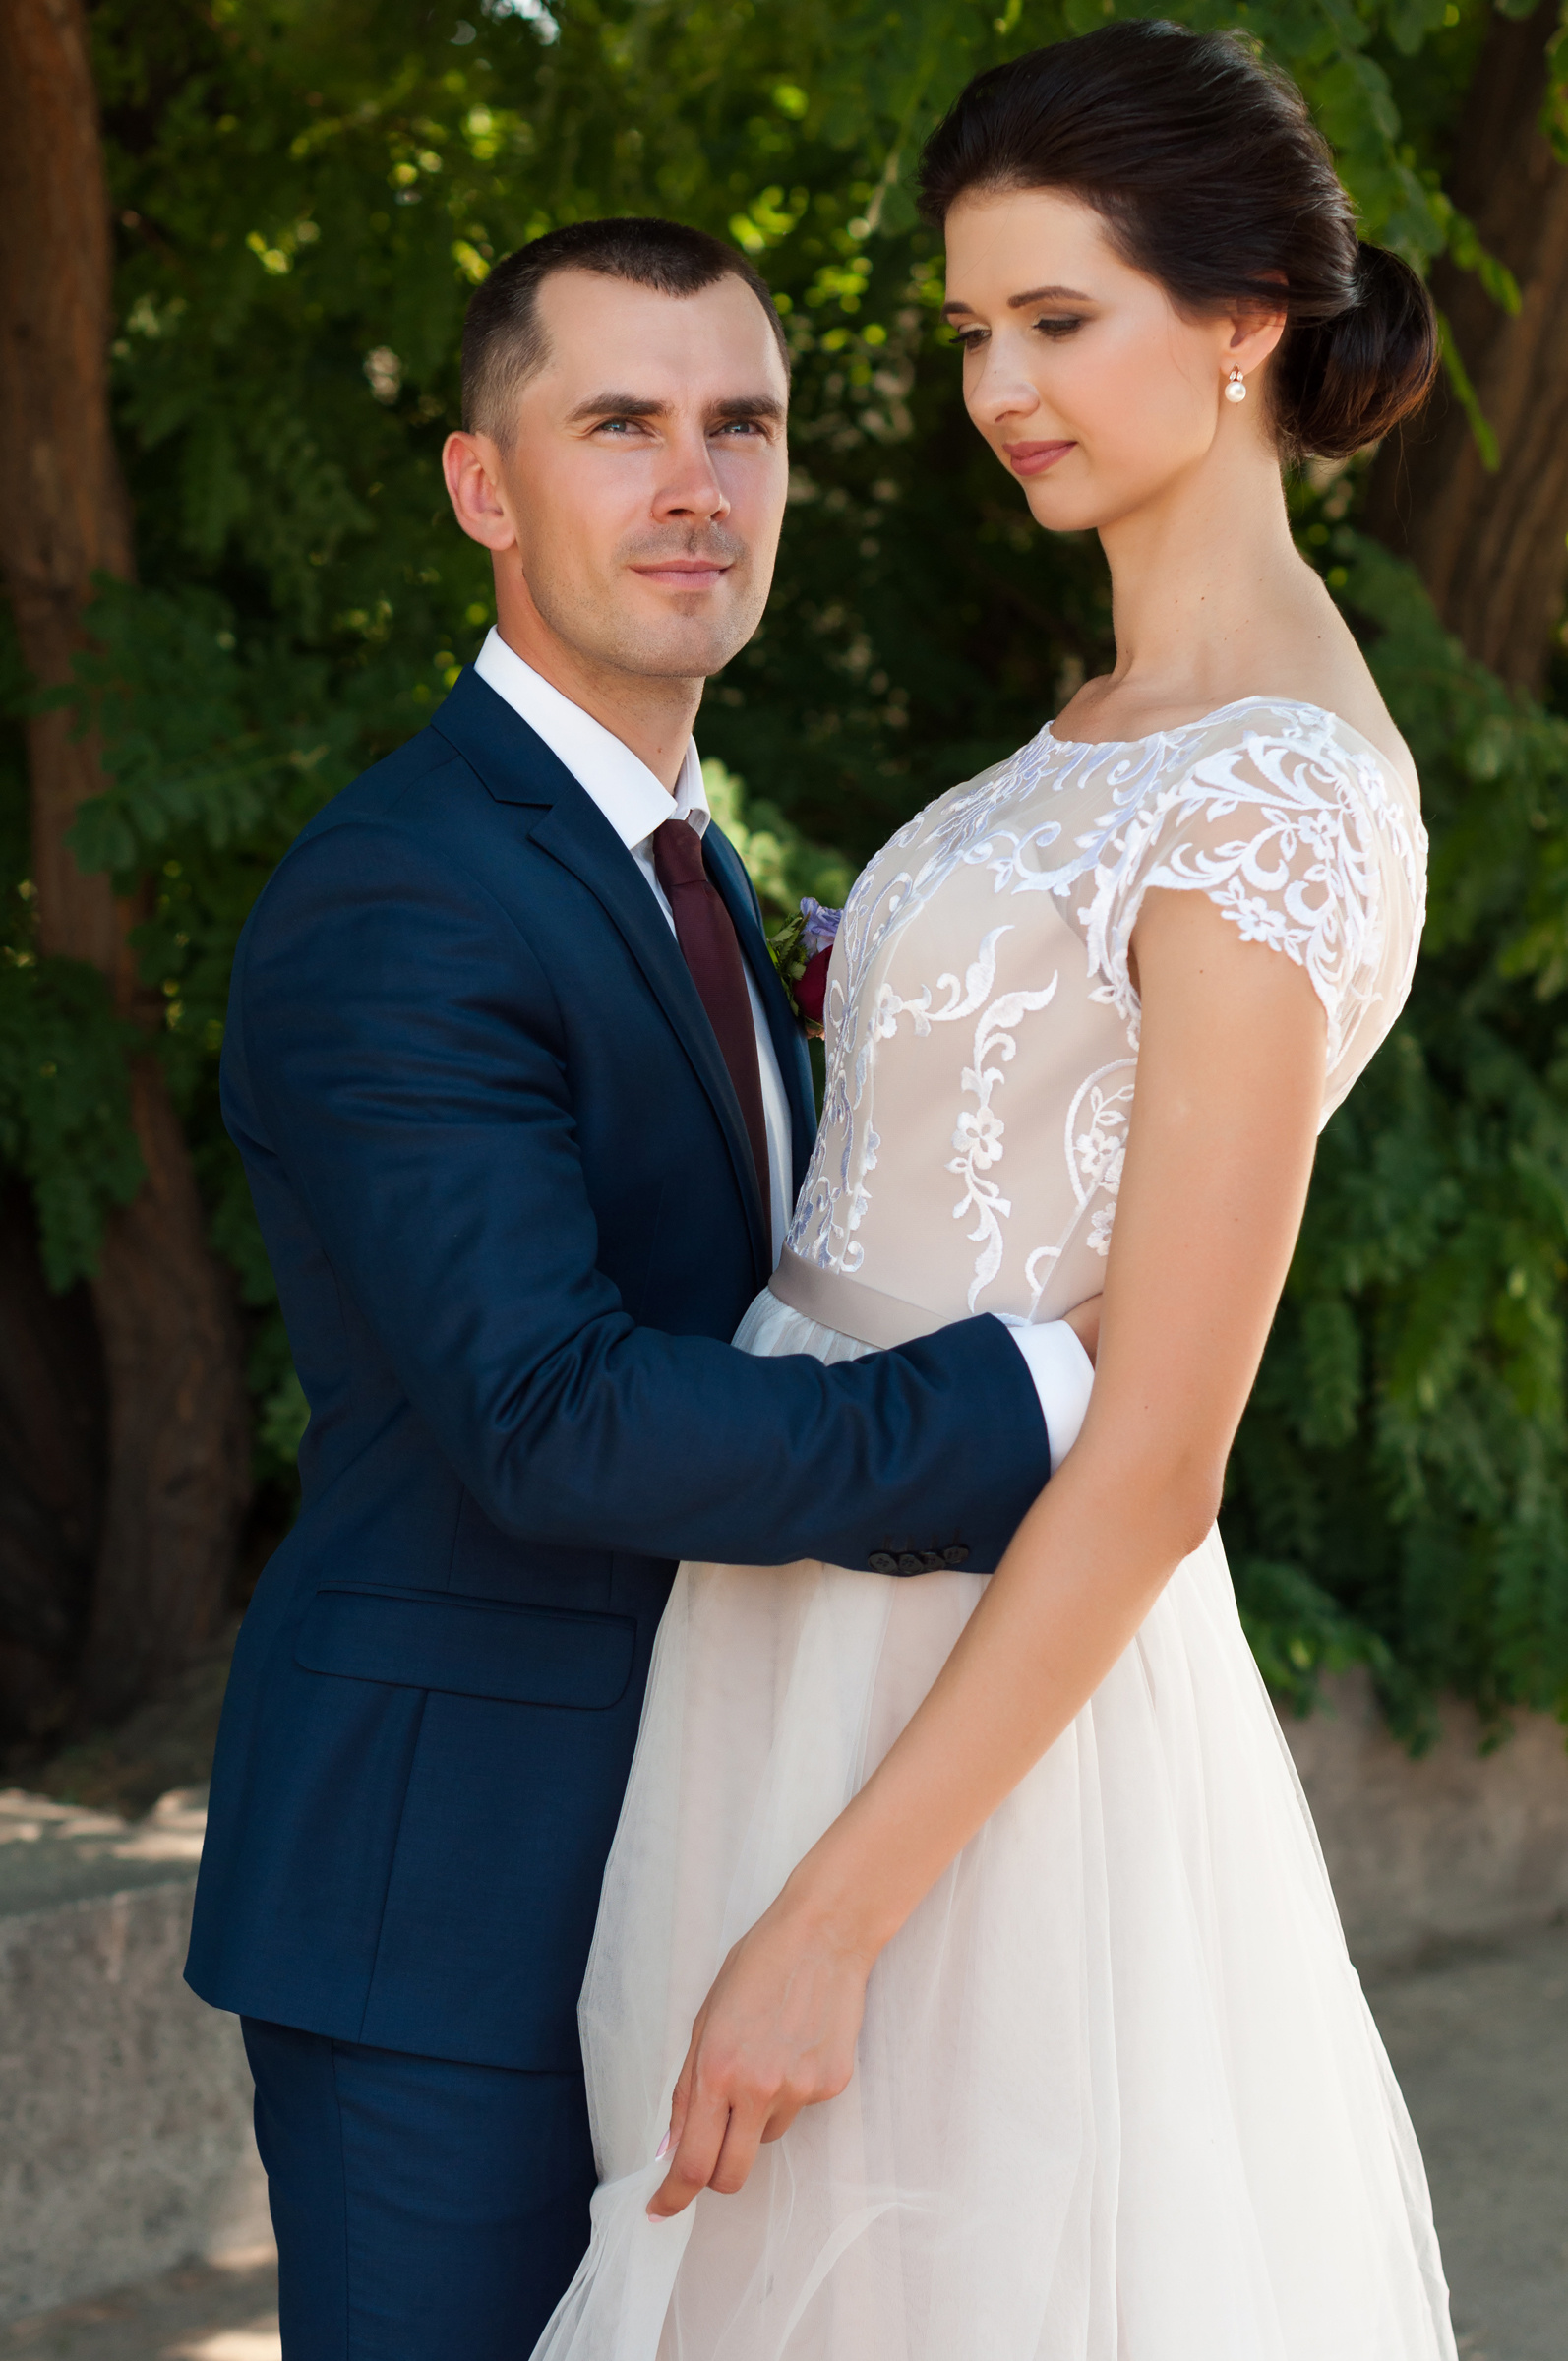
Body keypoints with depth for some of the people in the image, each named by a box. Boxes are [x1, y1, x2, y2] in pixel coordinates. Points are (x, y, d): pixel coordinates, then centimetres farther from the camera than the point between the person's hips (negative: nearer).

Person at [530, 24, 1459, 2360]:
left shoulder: (1271, 805, -20)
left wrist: (829, 1921, -22)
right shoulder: (1115, 727, 9)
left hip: (977, 1700, -9)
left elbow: (1152, 1466, -22)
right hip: (841, 1620, 9)